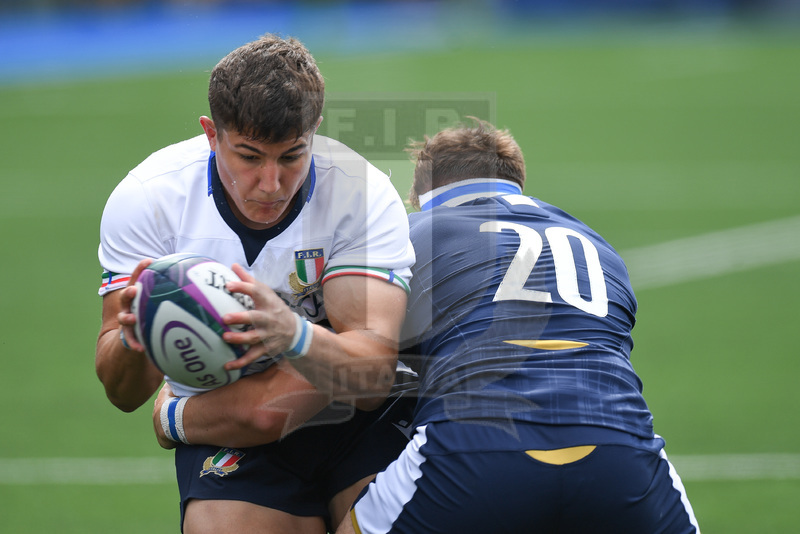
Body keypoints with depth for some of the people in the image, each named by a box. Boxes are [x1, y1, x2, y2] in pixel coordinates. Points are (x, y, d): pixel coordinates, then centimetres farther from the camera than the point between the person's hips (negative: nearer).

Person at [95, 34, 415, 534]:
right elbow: (123, 394, -14)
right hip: (226, 441, 0)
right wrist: (134, 340, -37)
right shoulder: (145, 199, -14)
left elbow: (374, 374, -26)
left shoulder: (361, 193, -17)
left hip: (360, 422, 0)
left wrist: (292, 333, -46)